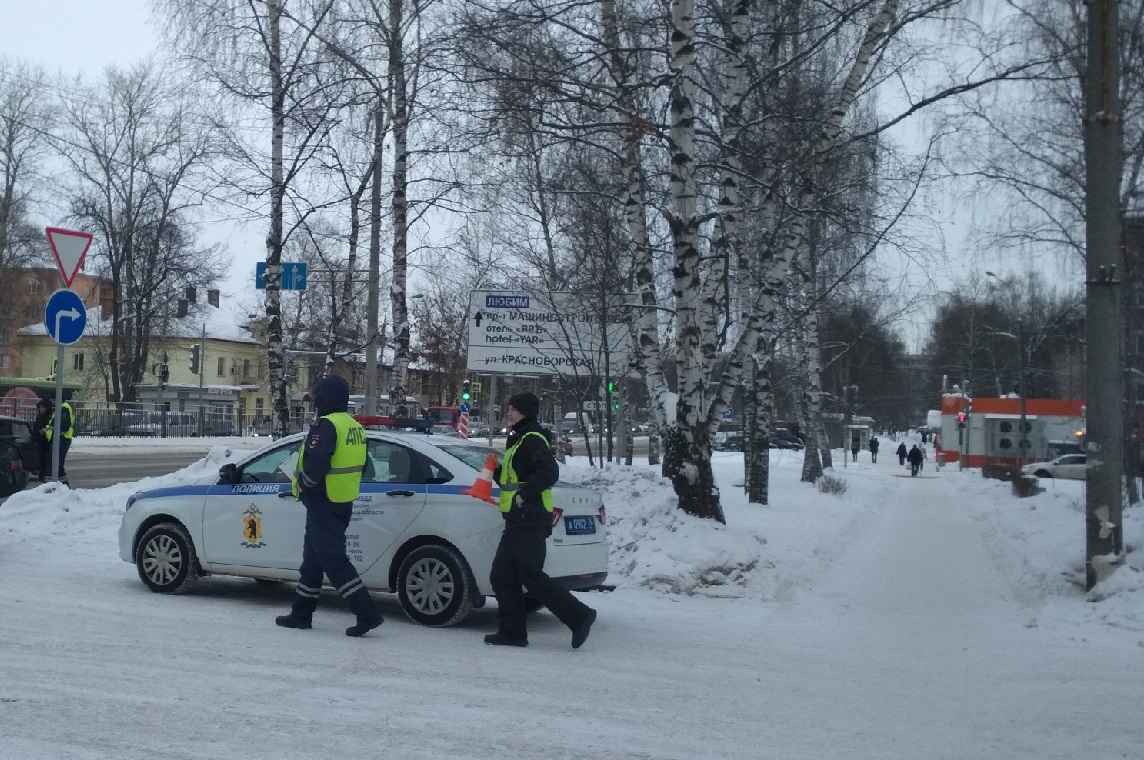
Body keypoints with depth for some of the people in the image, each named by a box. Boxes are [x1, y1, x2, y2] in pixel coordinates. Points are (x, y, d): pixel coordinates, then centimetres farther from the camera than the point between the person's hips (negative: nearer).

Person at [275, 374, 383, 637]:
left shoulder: (326, 425, -17)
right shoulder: (355, 426, 13)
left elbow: (315, 465, -26)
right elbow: (358, 467, 18)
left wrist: (303, 484, -9)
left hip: (324, 504, -10)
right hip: (343, 503, 10)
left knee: (333, 560, -7)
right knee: (313, 557, 18)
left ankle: (367, 613, -11)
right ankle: (302, 613, 27)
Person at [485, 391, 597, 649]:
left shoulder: (533, 439, -11)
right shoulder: (517, 439, 21)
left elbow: (549, 472, -24)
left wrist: (524, 494, -23)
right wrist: (496, 471, 11)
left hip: (530, 520, -10)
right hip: (517, 521, 11)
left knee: (532, 576, -11)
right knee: (502, 577, 9)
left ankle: (579, 616, -3)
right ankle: (512, 632, 15)